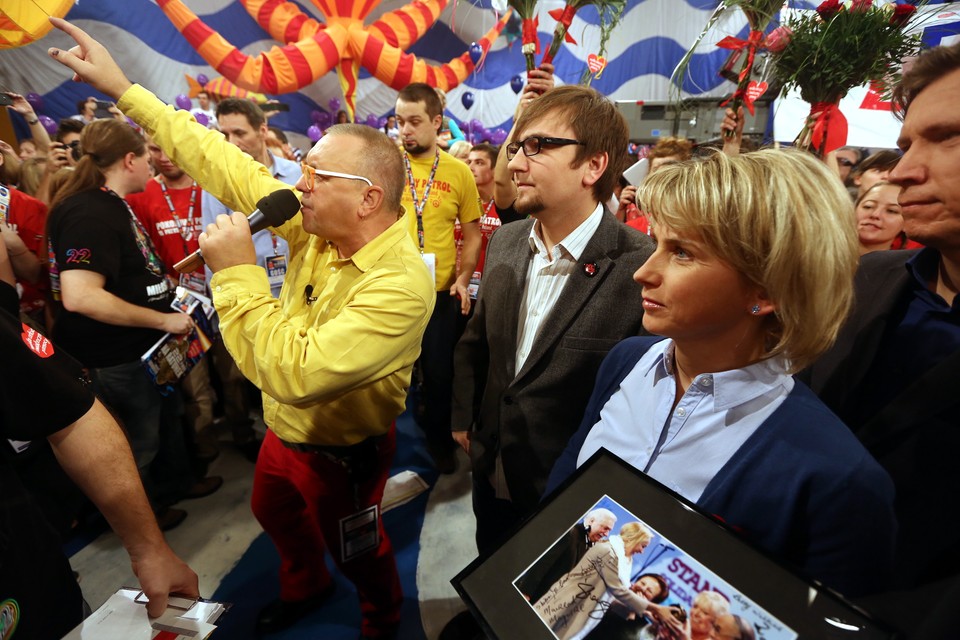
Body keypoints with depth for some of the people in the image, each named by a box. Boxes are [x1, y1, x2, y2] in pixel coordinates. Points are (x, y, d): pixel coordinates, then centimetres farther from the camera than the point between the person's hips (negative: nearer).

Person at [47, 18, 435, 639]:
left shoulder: (400, 284, -36)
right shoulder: (318, 226, -13)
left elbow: (294, 374, -40)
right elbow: (227, 166, -6)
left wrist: (239, 271, -35)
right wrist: (122, 87, -2)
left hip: (342, 453, -7)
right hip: (285, 430, 8)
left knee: (355, 549, 19)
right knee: (275, 512, 31)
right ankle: (305, 588, 63)